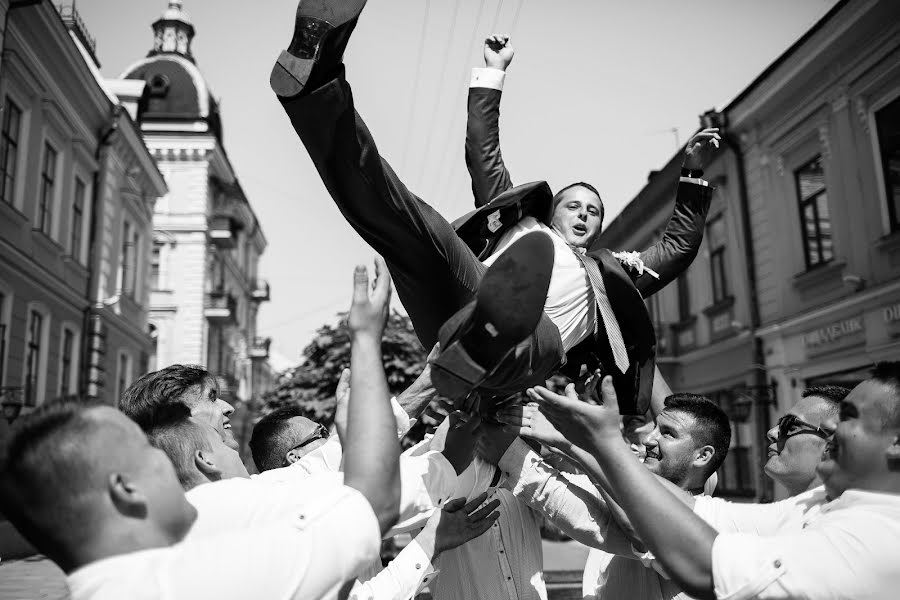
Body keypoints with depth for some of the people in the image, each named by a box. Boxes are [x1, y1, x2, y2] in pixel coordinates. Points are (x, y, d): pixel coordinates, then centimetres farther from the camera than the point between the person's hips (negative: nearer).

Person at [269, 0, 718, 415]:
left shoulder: (610, 277, 40)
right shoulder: (519, 222, 38)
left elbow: (680, 244, 42)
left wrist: (693, 175, 36)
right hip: (464, 298, 0)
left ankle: (485, 346, -73)